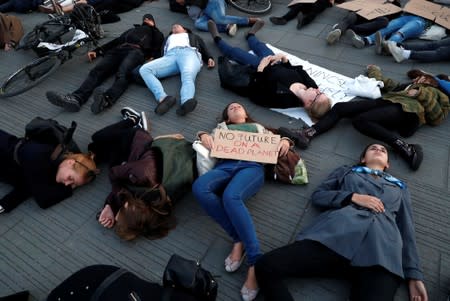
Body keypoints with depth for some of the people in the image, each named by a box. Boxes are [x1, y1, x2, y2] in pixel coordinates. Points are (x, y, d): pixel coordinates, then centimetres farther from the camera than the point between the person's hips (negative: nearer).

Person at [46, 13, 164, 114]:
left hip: (136, 51, -4)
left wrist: (153, 27, 7)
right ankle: (76, 98, -47)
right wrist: (97, 51, 24)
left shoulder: (156, 33, 32)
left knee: (123, 74, -39)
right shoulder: (133, 30, 43)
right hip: (119, 50, 5)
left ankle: (106, 99, -66)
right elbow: (116, 41, 33)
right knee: (97, 71, -24)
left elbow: (158, 46, 10)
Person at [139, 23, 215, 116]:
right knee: (144, 69, -26)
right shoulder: (168, 38, 45)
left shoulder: (193, 36, 39)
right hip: (169, 56, 2)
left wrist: (209, 58, 5)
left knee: (188, 76, -38)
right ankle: (163, 98, -46)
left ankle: (186, 103, -65)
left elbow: (203, 47, 24)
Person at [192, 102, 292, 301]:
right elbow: (208, 139, 27)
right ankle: (238, 238, -24)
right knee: (199, 187, -33)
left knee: (231, 197, -37)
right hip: (225, 165, 2)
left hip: (252, 166, -2)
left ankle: (255, 263, -33)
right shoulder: (222, 127, 38)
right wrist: (203, 135, 3)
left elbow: (277, 142, 32)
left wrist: (285, 141, 8)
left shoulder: (258, 127, 37)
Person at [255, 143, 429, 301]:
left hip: (381, 251, 0)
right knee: (266, 266, -23)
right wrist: (353, 197, 3)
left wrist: (414, 274, 11)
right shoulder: (346, 172, 31)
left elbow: (407, 232, 25)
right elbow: (317, 195, 18)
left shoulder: (399, 187, 35)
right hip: (336, 234, 0)